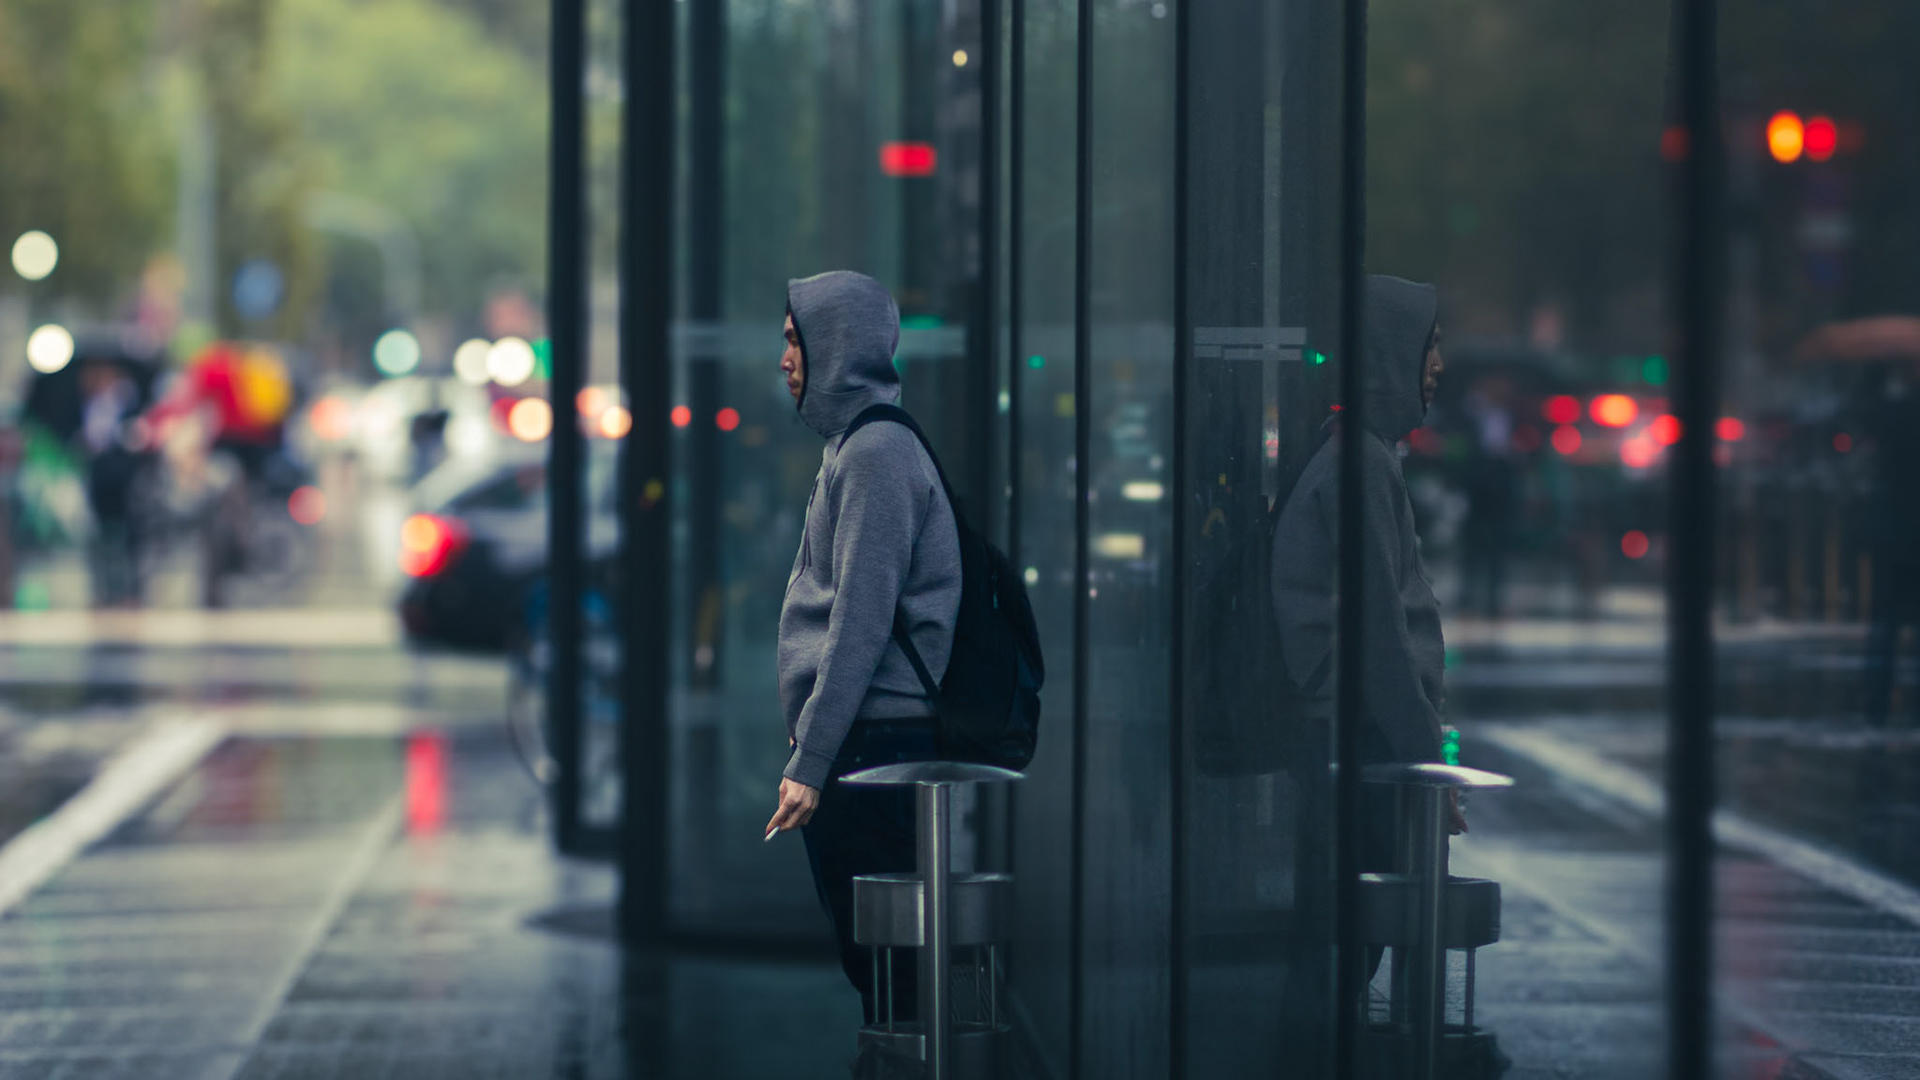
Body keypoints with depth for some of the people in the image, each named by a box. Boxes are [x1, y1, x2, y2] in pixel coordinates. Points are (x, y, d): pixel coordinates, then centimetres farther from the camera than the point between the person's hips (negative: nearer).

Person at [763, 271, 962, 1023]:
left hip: (872, 746, -10)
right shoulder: (855, 446, 18)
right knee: (866, 954, 13)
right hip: (865, 748, 10)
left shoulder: (877, 453, -13)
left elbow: (862, 622, -19)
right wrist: (808, 741, 20)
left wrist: (811, 762, -20)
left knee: (883, 957, -7)